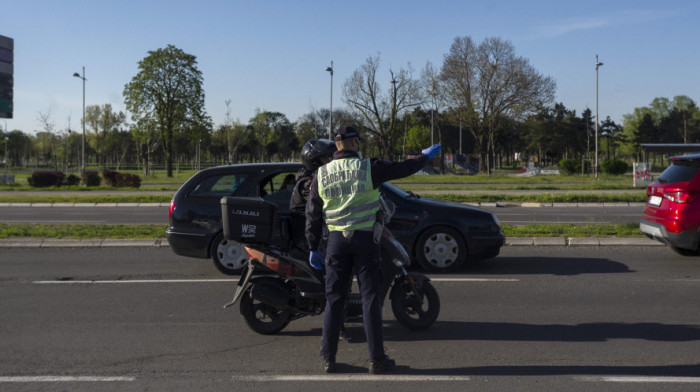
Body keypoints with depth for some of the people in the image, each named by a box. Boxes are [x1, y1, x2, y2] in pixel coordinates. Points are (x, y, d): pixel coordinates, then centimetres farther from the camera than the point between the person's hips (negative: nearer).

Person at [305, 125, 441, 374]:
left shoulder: (321, 174, 3)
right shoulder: (369, 168, -5)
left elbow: (312, 215, 6)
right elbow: (403, 168, 5)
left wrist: (313, 248, 12)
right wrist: (425, 156, 24)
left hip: (336, 240, 3)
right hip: (364, 238, -2)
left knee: (334, 298, 8)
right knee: (370, 297, 3)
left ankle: (328, 358, 11)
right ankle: (376, 359, 6)